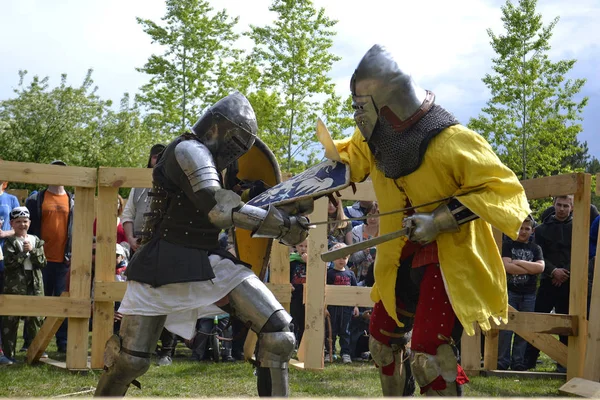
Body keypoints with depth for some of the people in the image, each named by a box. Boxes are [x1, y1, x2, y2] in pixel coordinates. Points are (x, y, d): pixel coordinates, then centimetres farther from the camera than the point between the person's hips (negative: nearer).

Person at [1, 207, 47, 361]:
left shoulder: (36, 241, 11)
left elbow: (42, 262, 3)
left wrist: (32, 251, -10)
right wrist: (24, 252, -14)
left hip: (34, 284, 3)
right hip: (15, 284, -3)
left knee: (35, 319, 7)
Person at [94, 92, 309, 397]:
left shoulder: (208, 162, 18)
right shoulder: (189, 150, -11)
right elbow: (220, 209, -25)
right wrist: (283, 225, -22)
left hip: (209, 263, 8)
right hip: (163, 268, -8)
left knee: (278, 335, -8)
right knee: (129, 360, -3)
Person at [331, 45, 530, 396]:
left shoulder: (451, 143, -26)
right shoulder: (375, 139, -3)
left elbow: (504, 189, -26)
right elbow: (346, 163, 17)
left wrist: (439, 220, -31)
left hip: (451, 256, -8)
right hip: (404, 257, 8)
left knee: (428, 352, -21)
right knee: (383, 339, 21)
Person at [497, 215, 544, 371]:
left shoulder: (535, 249, 13)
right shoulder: (508, 246, 6)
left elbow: (540, 267, -5)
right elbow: (507, 266, -10)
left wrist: (519, 262, -9)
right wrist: (530, 269, -8)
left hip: (529, 295, 2)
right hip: (510, 292, -2)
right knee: (506, 327, -7)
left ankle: (518, 362, 7)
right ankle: (503, 361, -4)